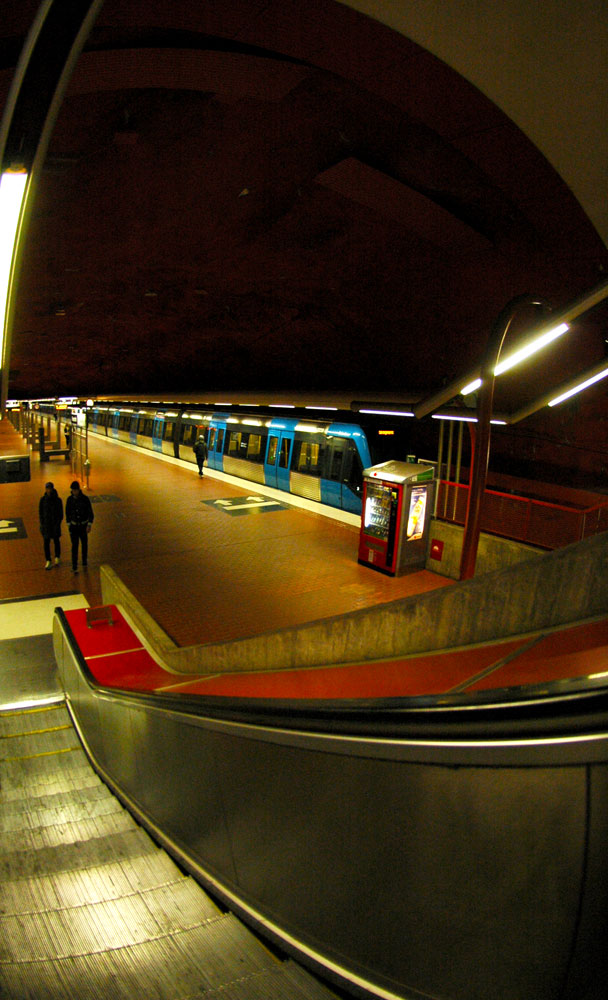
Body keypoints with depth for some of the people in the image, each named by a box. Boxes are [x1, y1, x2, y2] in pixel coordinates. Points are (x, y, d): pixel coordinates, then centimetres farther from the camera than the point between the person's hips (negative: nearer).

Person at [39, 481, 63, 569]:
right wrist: (42, 524, -4)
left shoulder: (58, 500, -7)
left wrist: (58, 524, -11)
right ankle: (48, 562, 3)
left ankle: (57, 557, 32)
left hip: (55, 524, -1)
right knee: (46, 542, -2)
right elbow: (40, 512, 2)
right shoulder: (43, 499, -3)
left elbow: (61, 513, -4)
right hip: (46, 524, 1)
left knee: (56, 541, 12)